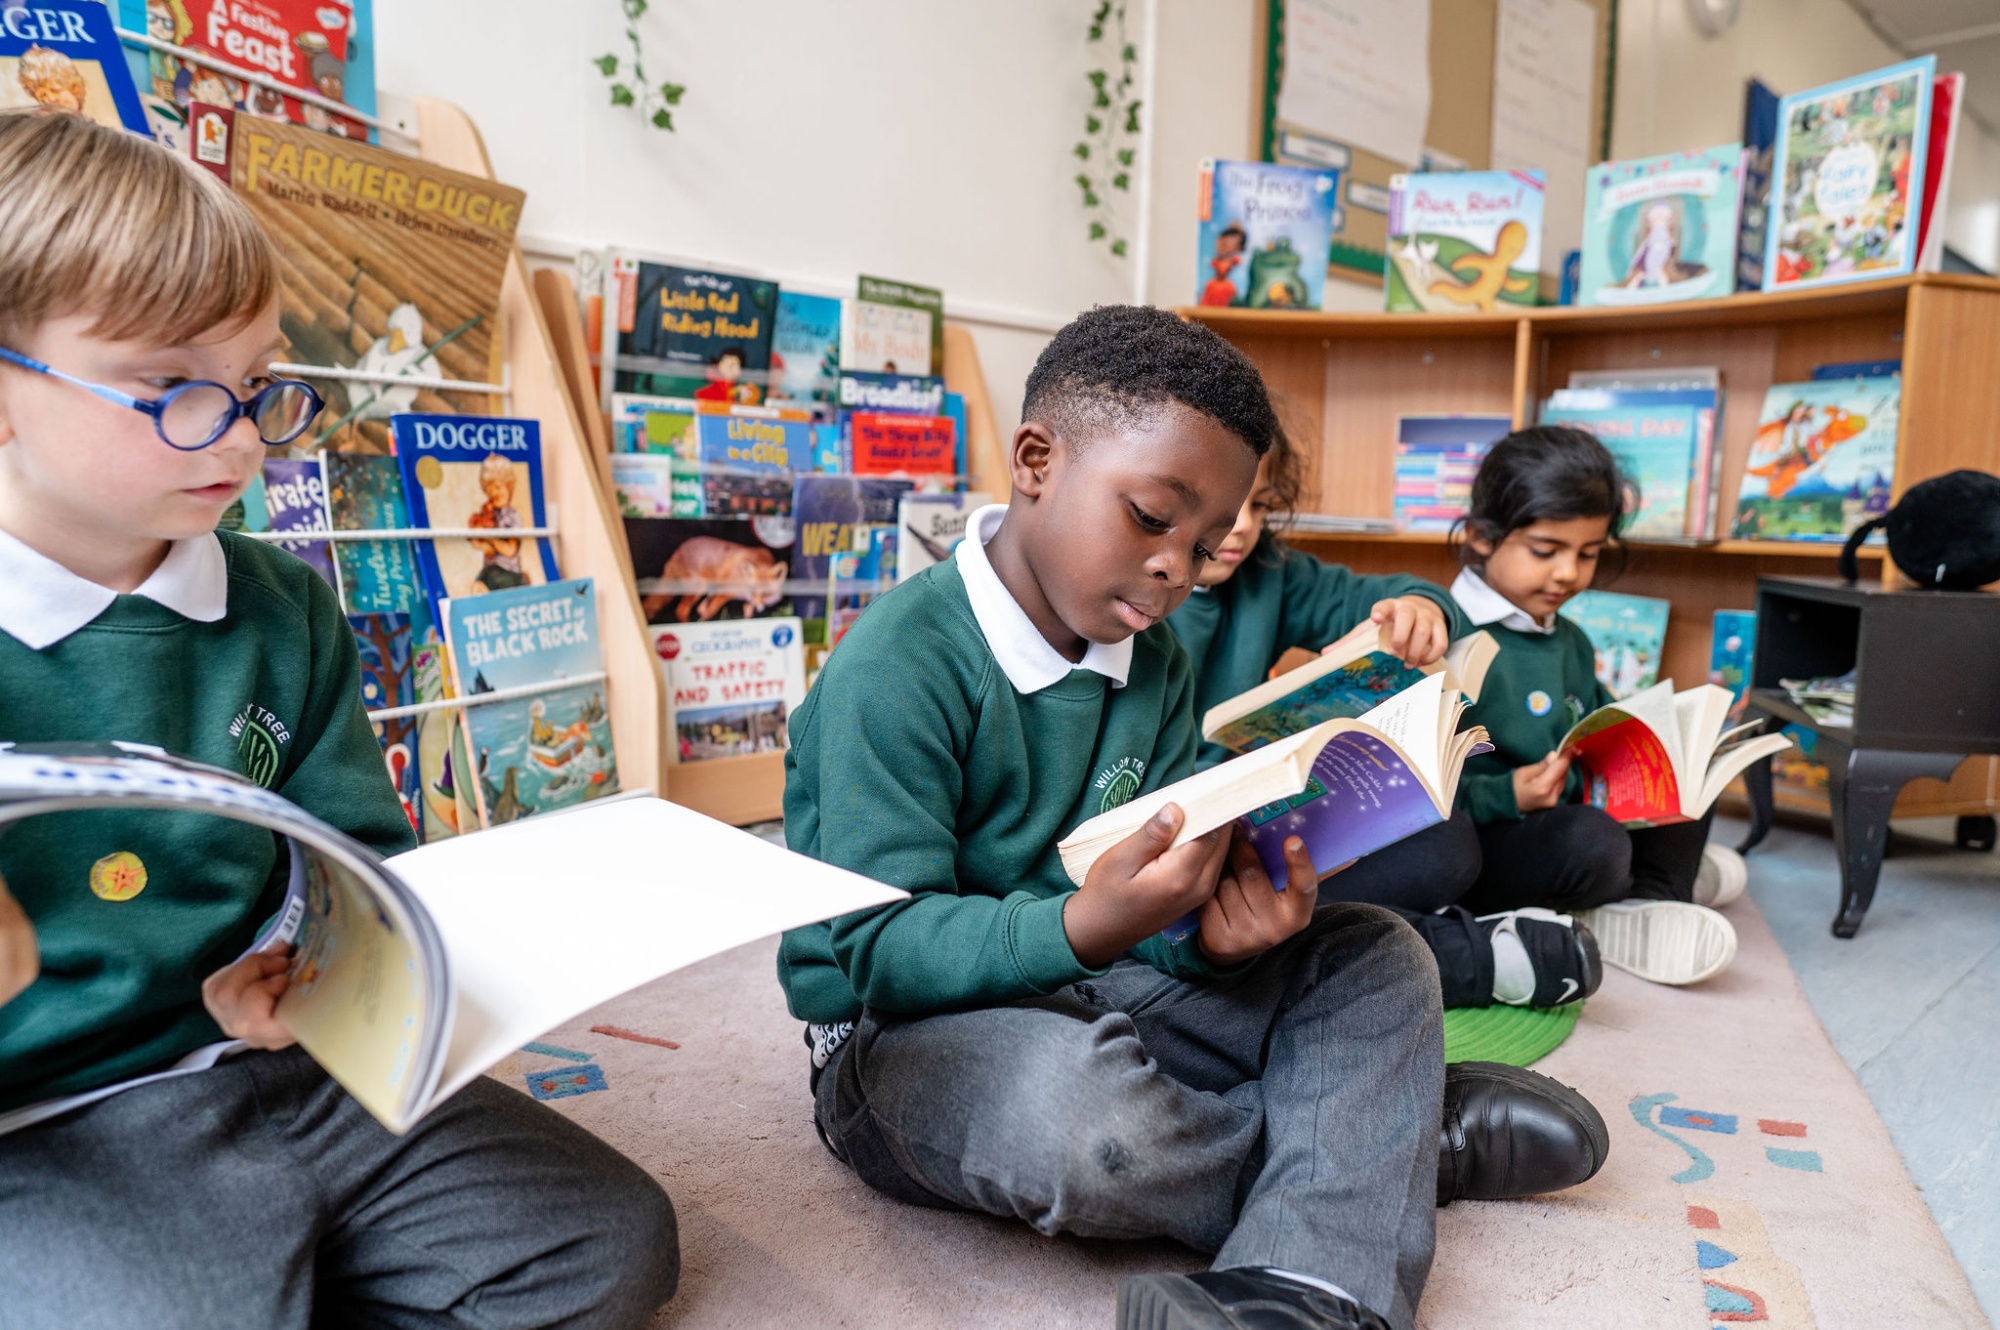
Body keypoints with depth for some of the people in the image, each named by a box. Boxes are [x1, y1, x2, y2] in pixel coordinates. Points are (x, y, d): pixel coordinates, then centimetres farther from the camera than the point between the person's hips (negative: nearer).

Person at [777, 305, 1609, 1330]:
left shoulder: (1154, 663, 4)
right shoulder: (899, 666, -20)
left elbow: (1159, 907, 1)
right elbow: (883, 947, -22)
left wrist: (1218, 927, -23)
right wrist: (1083, 929, -37)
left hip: (1095, 987, 7)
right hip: (910, 1026, -7)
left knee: (1374, 955, -1)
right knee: (1073, 1098, -39)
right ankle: (1389, 1133, -8)